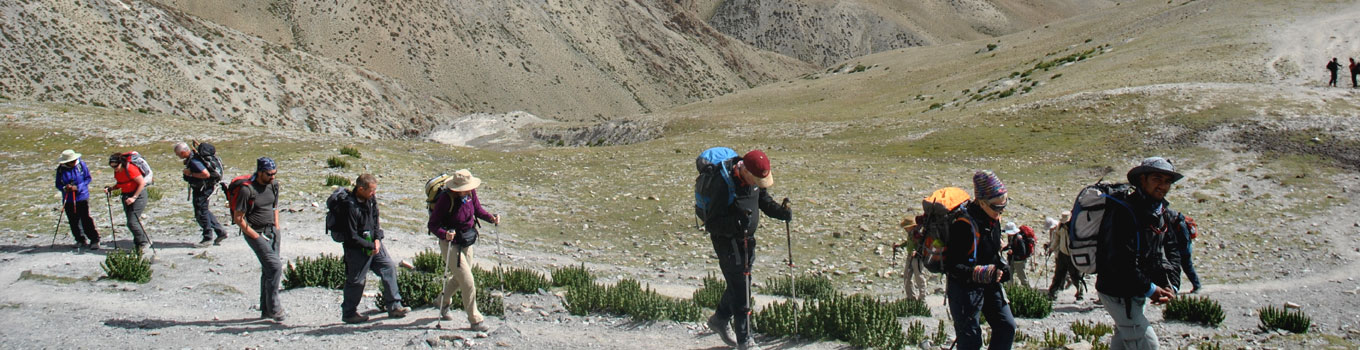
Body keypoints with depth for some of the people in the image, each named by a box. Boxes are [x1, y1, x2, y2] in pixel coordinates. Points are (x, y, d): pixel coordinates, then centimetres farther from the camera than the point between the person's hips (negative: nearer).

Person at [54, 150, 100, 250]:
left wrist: (78, 187, -15)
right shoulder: (61, 169, -2)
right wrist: (65, 188, -18)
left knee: (86, 220, -9)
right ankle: (81, 240, 23)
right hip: (68, 199, 3)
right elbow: (58, 184, 5)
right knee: (73, 222, 8)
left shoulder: (81, 165, -6)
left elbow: (88, 178, -1)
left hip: (82, 197, -3)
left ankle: (94, 240, -1)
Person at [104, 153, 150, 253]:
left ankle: (144, 242, 2)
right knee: (131, 223, 8)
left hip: (138, 195, -8)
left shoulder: (130, 169, -21)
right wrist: (110, 188, -1)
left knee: (132, 222, -14)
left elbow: (142, 183, -19)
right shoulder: (116, 171, 2)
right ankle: (139, 245, 19)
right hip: (126, 196, 8)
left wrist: (134, 198, -20)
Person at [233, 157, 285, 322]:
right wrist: (256, 236, -14)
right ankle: (273, 308, -6)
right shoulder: (247, 190, -16)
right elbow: (238, 218, -13)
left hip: (271, 230, 7)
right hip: (255, 232, -7)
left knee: (268, 270, 8)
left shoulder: (273, 185, 5)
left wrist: (277, 229, 11)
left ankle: (266, 310, 17)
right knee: (275, 267, -15)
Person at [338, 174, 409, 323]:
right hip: (357, 249, -7)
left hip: (374, 244, 7)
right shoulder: (349, 206, -24)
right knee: (356, 280, 3)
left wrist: (377, 239, -3)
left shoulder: (371, 199, -1)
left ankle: (394, 307, 9)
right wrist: (371, 246, -15)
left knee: (389, 268, 2)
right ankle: (348, 313, 21)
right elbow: (352, 237, -21)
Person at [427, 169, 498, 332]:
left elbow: (478, 209, 9)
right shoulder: (445, 199, -28)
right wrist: (445, 234, -41)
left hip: (467, 242, 7)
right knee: (467, 282, -8)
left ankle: (443, 302, 51)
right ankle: (475, 320, 5)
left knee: (459, 278, 24)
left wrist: (491, 218, -10)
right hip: (451, 244, -7)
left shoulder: (470, 193, -10)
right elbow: (432, 225, -23)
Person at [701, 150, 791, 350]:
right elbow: (711, 224, -26)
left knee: (740, 285, 20)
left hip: (747, 241, 8)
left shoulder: (754, 181, -4)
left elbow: (764, 201, 15)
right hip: (728, 243, -8)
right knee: (740, 290, -5)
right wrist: (735, 223, -41)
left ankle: (720, 319, 44)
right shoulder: (723, 187, -28)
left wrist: (781, 211, -4)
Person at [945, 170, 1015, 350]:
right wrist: (980, 274, -35)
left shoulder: (994, 219, 2)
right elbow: (951, 266, -24)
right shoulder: (963, 225, -25)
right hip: (964, 286, -8)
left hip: (990, 285, 8)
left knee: (1007, 327, 3)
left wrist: (1002, 267, 5)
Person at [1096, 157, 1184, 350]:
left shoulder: (1161, 213, 8)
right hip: (1119, 293, -9)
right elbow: (1120, 260, -27)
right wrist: (1149, 289, -20)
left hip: (1138, 292, 9)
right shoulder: (1125, 212, -21)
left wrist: (1171, 285, -5)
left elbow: (1171, 252, 12)